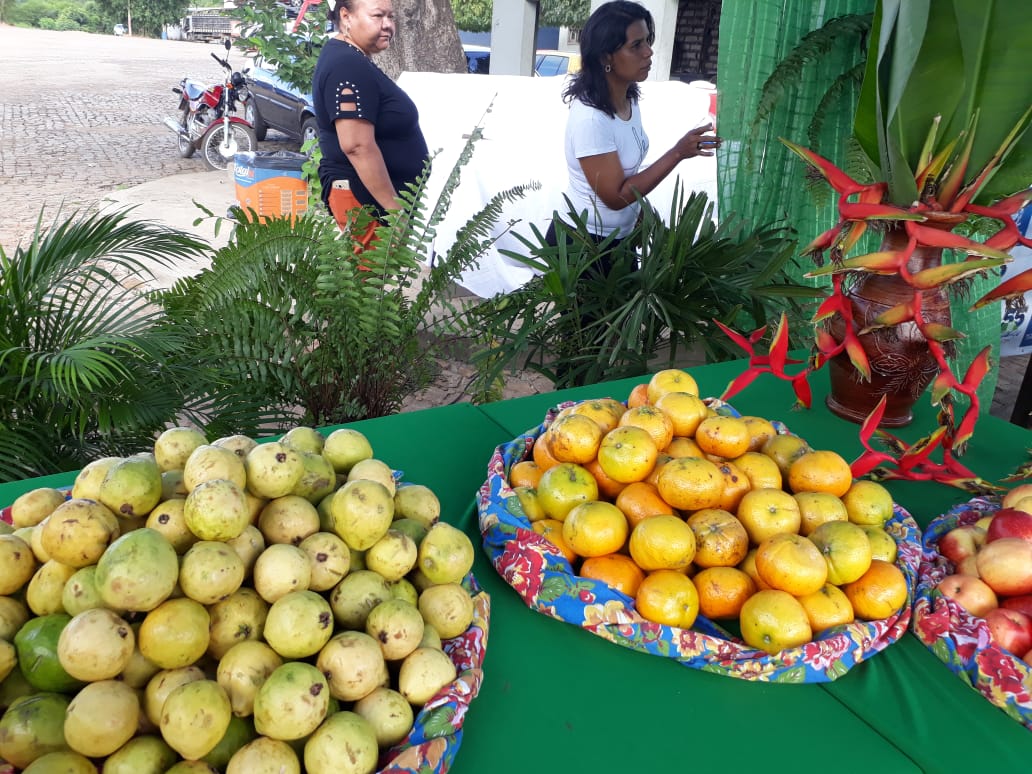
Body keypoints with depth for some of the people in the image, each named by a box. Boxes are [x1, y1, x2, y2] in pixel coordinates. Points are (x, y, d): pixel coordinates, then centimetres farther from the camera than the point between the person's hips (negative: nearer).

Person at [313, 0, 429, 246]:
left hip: (365, 192, 11)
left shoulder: (350, 59, 14)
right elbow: (357, 146, -27)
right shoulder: (349, 66, -19)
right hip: (365, 197, -11)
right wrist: (394, 207, -25)